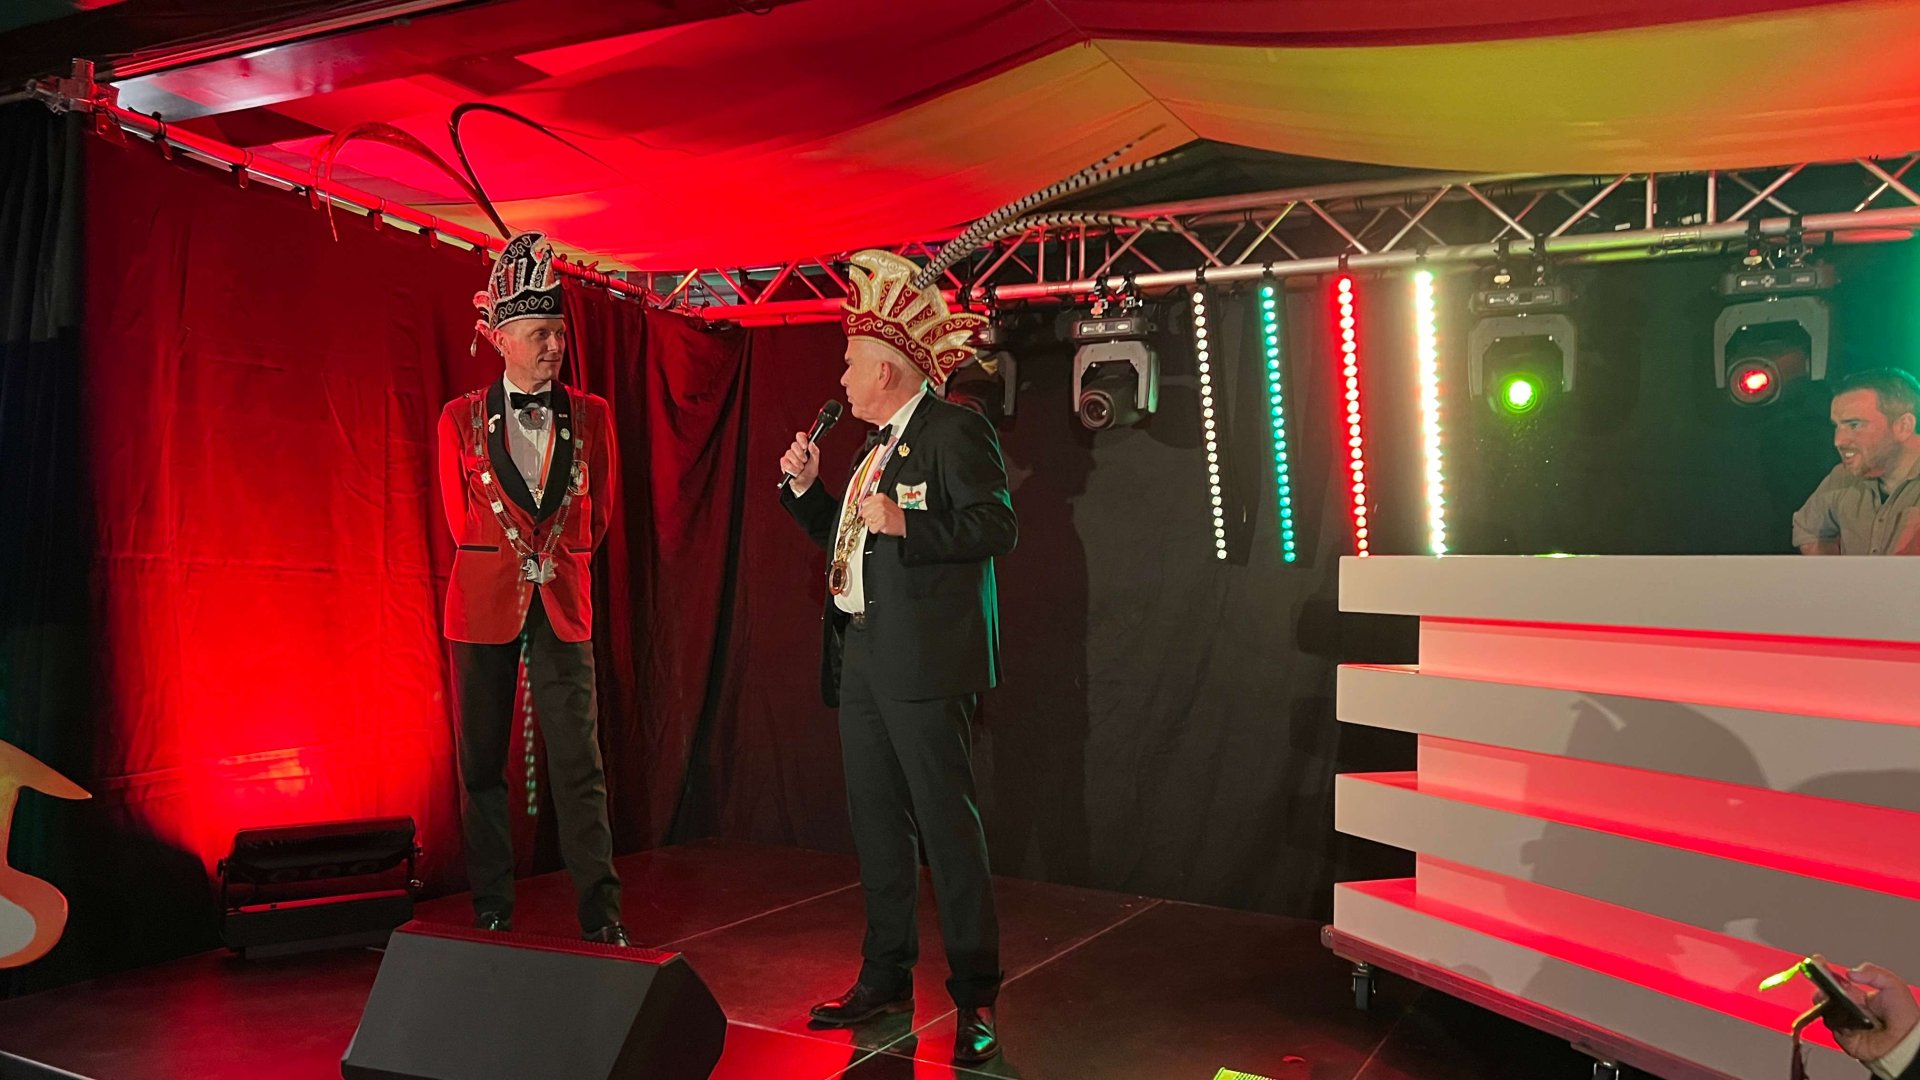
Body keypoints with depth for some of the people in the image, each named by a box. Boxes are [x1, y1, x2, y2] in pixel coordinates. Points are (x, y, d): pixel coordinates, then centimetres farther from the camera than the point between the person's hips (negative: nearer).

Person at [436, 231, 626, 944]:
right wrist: (512, 563, 10)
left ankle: (602, 920, 1)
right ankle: (492, 918, 17)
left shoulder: (591, 416, 6)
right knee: (483, 765, 5)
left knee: (579, 764, -3)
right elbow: (461, 520, 11)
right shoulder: (461, 418, 4)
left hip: (563, 604, 0)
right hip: (484, 604, 0)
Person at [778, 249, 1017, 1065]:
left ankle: (974, 997, 5)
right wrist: (806, 487, 13)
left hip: (923, 661, -9)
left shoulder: (954, 430, -8)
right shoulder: (876, 446, 19)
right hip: (862, 658, 9)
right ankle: (886, 976, 26)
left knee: (948, 826, -4)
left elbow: (999, 526, -18)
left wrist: (904, 524, -24)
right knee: (875, 825, 14)